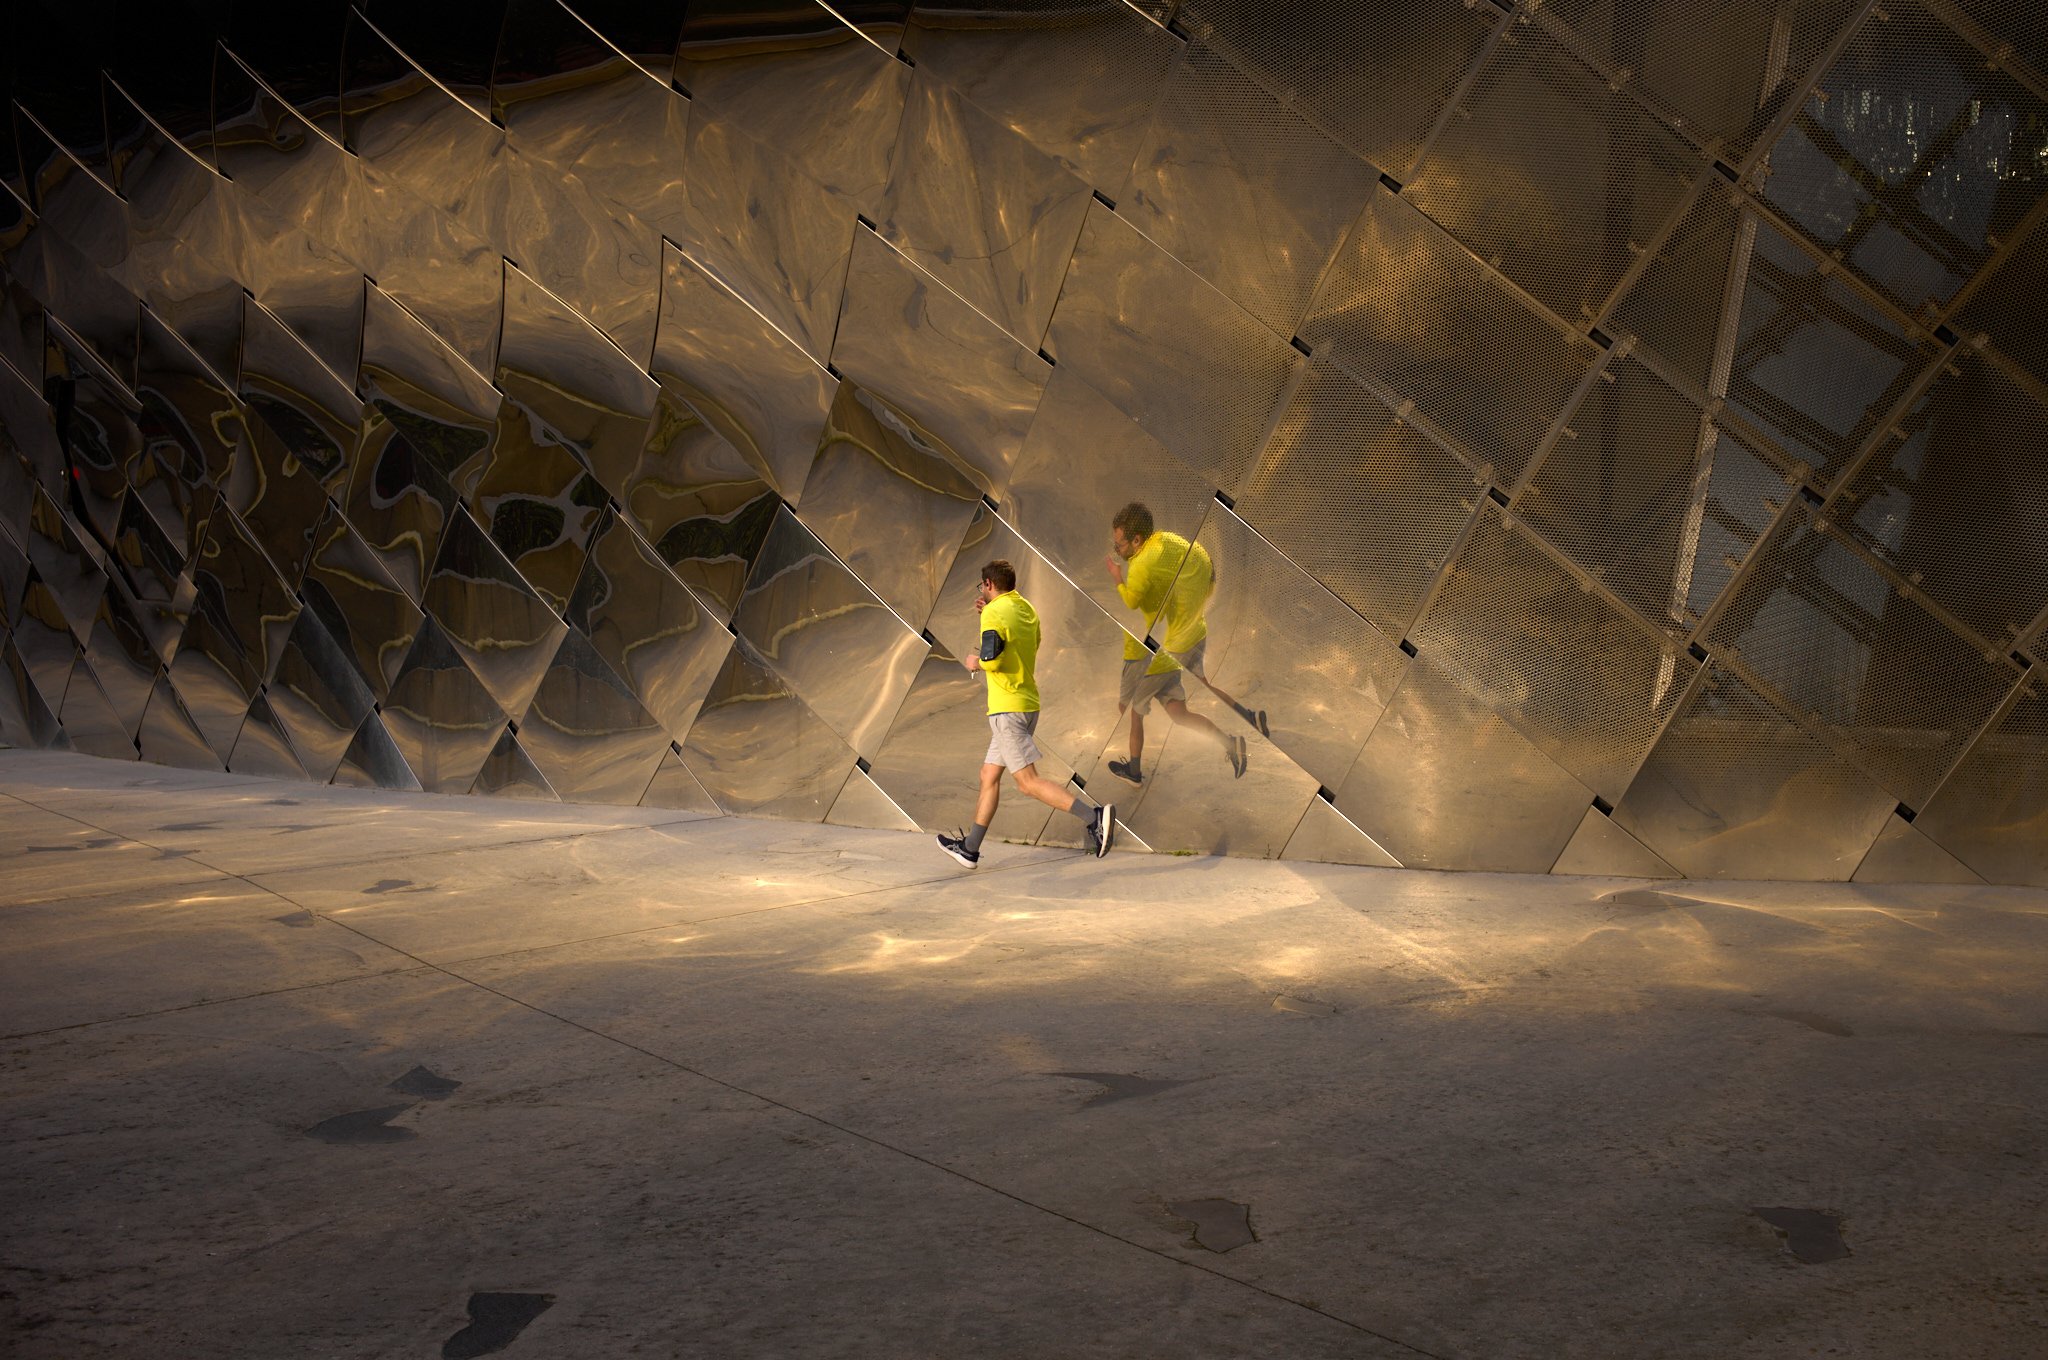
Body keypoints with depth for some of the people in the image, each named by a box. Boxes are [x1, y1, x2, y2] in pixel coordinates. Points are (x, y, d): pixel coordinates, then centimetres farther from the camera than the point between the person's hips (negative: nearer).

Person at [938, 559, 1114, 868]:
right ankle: (970, 848, 22)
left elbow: (991, 659, -25)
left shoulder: (994, 613, -13)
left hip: (1007, 708, -9)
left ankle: (1093, 817, -23)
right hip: (1028, 702, 9)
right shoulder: (1026, 609, 13)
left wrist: (975, 663, -2)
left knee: (1028, 781, -12)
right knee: (989, 775, 16)